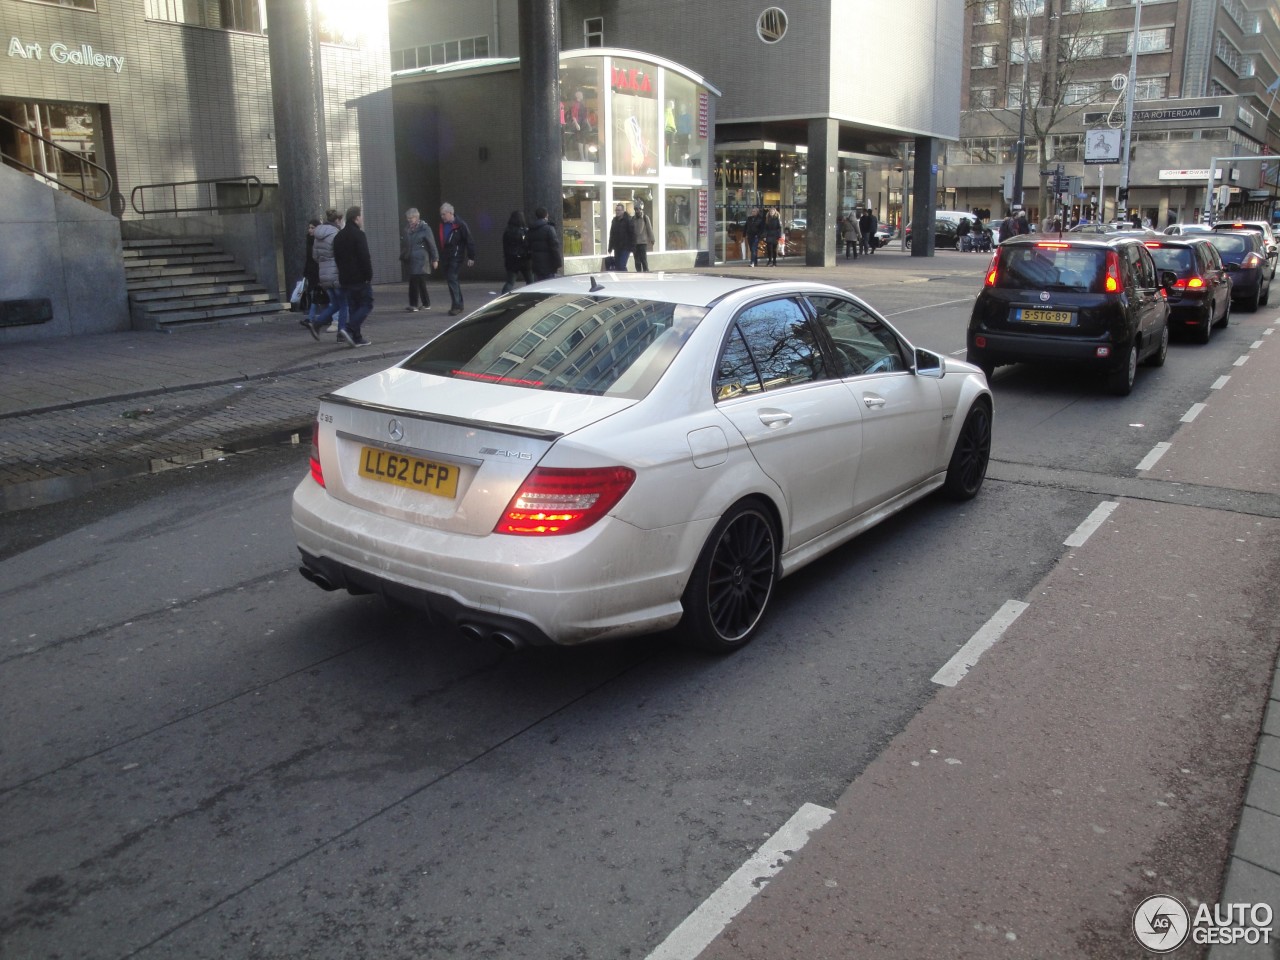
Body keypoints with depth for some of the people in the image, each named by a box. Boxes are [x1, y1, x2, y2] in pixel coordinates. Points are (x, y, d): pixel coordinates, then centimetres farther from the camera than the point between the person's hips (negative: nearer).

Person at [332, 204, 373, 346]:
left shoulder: (339, 236, 14)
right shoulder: (358, 234, -11)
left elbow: (337, 257, 18)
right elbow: (365, 258, -18)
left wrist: (343, 274, 21)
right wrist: (369, 276, -13)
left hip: (345, 278, 8)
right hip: (360, 278, -8)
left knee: (353, 307, 11)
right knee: (366, 304, -1)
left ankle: (357, 338, 9)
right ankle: (349, 329, -18)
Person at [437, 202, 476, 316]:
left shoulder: (460, 225, -11)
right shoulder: (442, 225, 11)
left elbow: (469, 241, -11)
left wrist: (471, 257, -13)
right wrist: (441, 256, 17)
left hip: (456, 257, -8)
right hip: (446, 258, 8)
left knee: (451, 279, -16)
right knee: (451, 280, 12)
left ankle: (456, 305, -13)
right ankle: (459, 305, 22)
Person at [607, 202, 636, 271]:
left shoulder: (628, 220, -6)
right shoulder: (614, 220, 15)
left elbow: (632, 234, -10)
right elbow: (612, 235, 20)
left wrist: (631, 247, -15)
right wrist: (610, 247, 16)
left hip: (625, 248, -7)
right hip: (617, 248, 7)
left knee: (621, 266, -15)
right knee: (616, 266, 7)